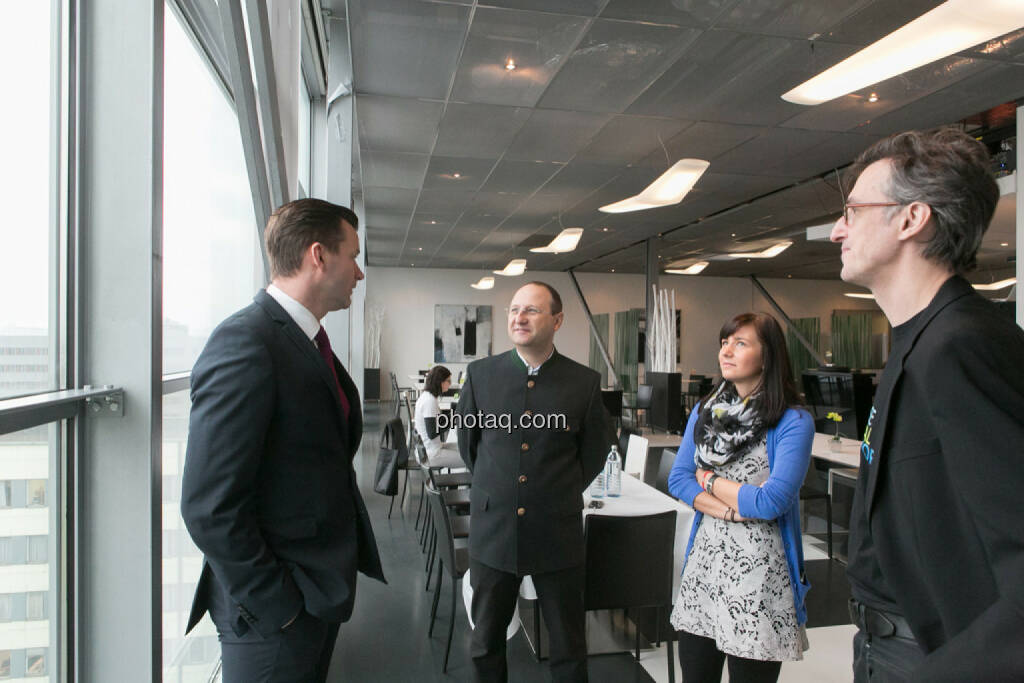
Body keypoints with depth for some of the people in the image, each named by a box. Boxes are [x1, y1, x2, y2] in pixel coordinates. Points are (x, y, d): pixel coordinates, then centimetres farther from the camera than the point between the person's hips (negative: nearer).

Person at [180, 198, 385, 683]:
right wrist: (275, 607, -17)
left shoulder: (308, 342, 8)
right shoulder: (244, 342, -22)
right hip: (273, 618, -8)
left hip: (323, 593, 9)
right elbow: (210, 507, -25)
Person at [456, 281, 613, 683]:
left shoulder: (585, 382, -6)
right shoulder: (480, 374, -2)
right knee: (486, 645, 18)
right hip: (493, 530, 2)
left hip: (558, 533, -1)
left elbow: (595, 452, 7)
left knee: (568, 649, 15)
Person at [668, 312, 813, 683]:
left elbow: (770, 503, -19)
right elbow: (678, 479, 3)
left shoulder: (793, 422, -10)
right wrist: (731, 510, -12)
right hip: (704, 560, 5)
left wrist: (710, 479, -7)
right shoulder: (704, 412, 7)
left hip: (758, 568, -5)